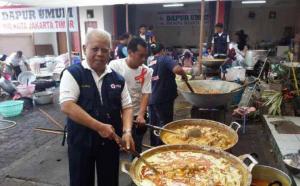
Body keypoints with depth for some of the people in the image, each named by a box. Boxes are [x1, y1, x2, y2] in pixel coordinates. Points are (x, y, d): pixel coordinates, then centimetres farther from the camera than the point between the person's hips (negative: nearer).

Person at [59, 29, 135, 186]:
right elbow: (67, 106, -20)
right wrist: (99, 127, -23)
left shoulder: (117, 78, 4)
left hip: (110, 141, 4)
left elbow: (127, 106, 7)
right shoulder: (73, 73, -9)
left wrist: (127, 131, -11)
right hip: (81, 141, -3)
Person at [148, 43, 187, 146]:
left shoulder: (150, 64, 13)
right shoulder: (165, 59, -6)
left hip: (151, 99, 7)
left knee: (154, 125, 17)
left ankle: (154, 147, 29)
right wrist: (184, 75, -5)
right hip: (163, 99, -7)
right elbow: (178, 69, -24)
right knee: (164, 125, 4)